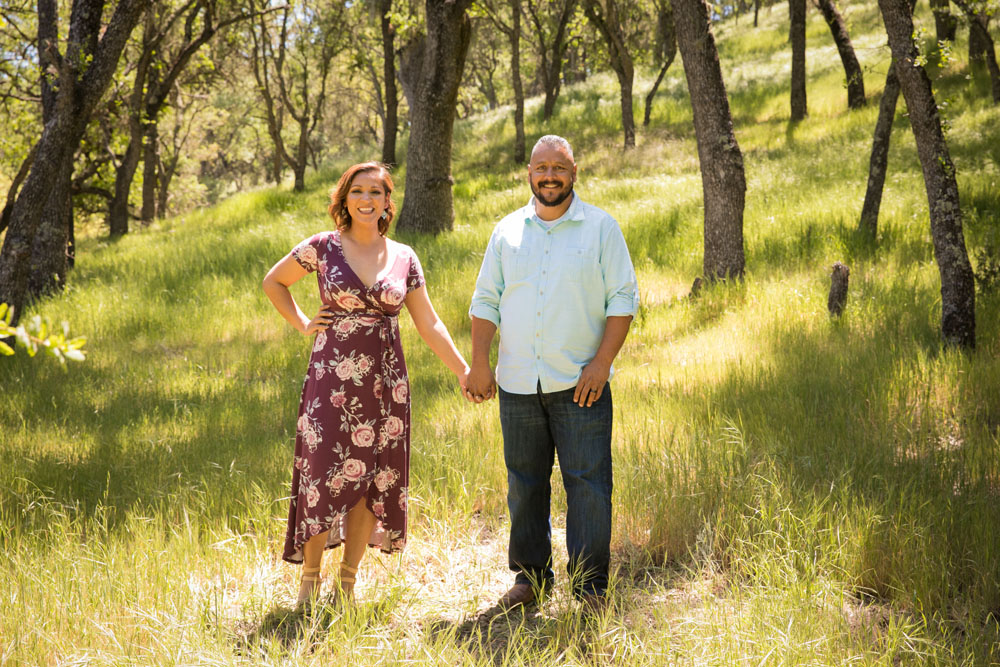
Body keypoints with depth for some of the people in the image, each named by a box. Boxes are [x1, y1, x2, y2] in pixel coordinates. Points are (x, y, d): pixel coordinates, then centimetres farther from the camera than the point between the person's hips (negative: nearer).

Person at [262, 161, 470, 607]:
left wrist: (463, 370, 5)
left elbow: (429, 324, 10)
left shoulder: (403, 258, 7)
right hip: (333, 381, -2)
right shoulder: (323, 247, 0)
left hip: (384, 383, 3)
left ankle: (348, 582, 17)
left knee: (372, 481, 5)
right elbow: (273, 282, 14)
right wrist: (303, 324, 4)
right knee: (326, 477, -4)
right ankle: (310, 578, 11)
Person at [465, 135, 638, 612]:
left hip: (580, 384, -3)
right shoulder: (508, 231, 11)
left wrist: (602, 362, -10)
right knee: (524, 483, 8)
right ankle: (530, 575, 20)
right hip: (518, 383, 3)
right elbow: (486, 300, 11)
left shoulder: (601, 227, 2)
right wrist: (479, 363, 1)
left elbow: (623, 299, -1)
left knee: (588, 483, -3)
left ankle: (590, 584, 5)